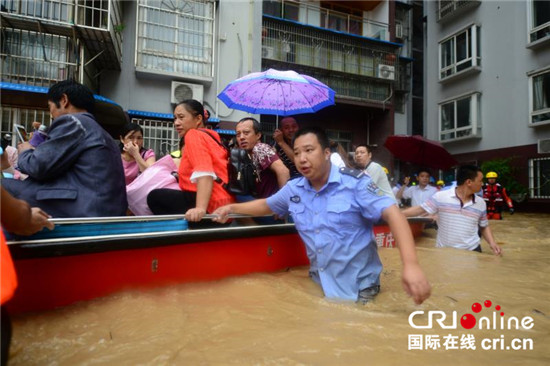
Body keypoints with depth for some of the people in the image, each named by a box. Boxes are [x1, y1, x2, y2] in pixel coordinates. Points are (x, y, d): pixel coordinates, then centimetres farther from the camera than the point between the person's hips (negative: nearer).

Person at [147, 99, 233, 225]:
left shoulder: (193, 135, -5)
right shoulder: (209, 136, 21)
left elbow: (205, 174, -22)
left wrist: (200, 208, -34)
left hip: (213, 205, -10)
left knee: (155, 197, -1)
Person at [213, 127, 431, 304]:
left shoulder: (355, 182, -17)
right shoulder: (293, 189, 0)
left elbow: (392, 214, -23)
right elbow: (266, 205, 17)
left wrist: (411, 264, -36)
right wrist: (232, 208, 6)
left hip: (358, 288, -4)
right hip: (319, 286, 5)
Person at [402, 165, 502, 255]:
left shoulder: (481, 203, 4)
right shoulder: (441, 197, -9)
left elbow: (484, 227, 15)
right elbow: (420, 209, -6)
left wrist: (492, 242, -3)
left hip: (472, 251, 3)